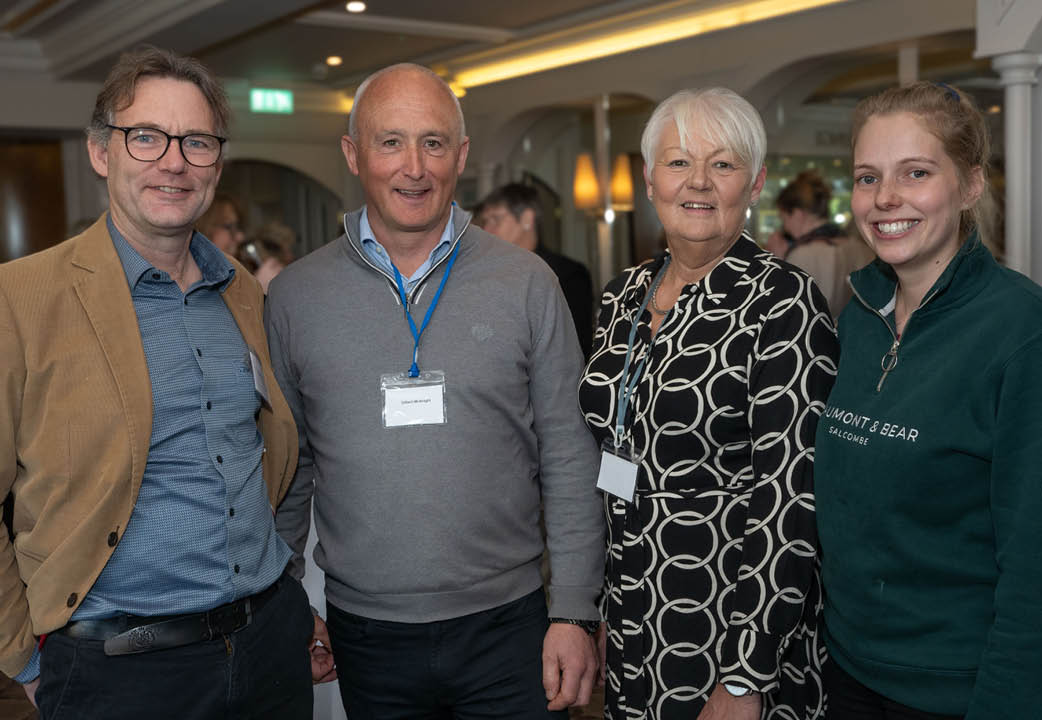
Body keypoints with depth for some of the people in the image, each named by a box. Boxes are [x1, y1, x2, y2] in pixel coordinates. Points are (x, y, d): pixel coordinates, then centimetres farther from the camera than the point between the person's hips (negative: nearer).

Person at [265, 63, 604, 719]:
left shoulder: (526, 283, -4)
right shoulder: (296, 295, -1)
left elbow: (569, 461, -2)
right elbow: (287, 467, 6)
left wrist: (575, 612, -5)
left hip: (509, 624, -1)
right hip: (366, 635, 1)